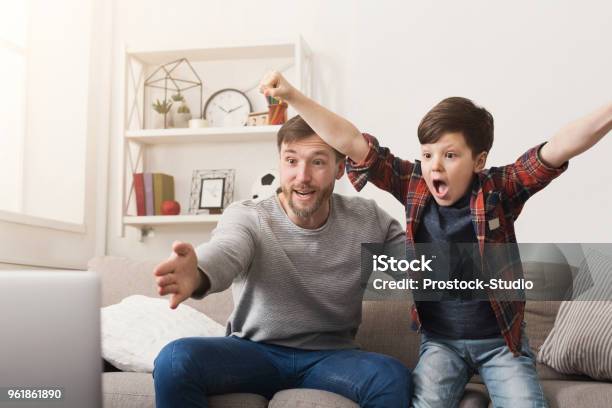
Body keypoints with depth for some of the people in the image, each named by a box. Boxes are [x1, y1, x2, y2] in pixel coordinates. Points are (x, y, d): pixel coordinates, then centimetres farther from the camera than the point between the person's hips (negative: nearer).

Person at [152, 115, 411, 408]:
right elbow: (226, 251, -34)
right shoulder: (246, 216, -13)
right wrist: (197, 275, -59)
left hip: (330, 357, 1)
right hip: (253, 352, -1)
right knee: (174, 360, -27)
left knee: (394, 378, -29)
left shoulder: (368, 220, -3)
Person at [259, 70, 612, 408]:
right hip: (440, 340, 1)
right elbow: (351, 143, -11)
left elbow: (559, 148, -23)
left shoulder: (499, 189, -11)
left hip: (501, 339, 0)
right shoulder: (414, 185, -7)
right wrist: (292, 96, -15)